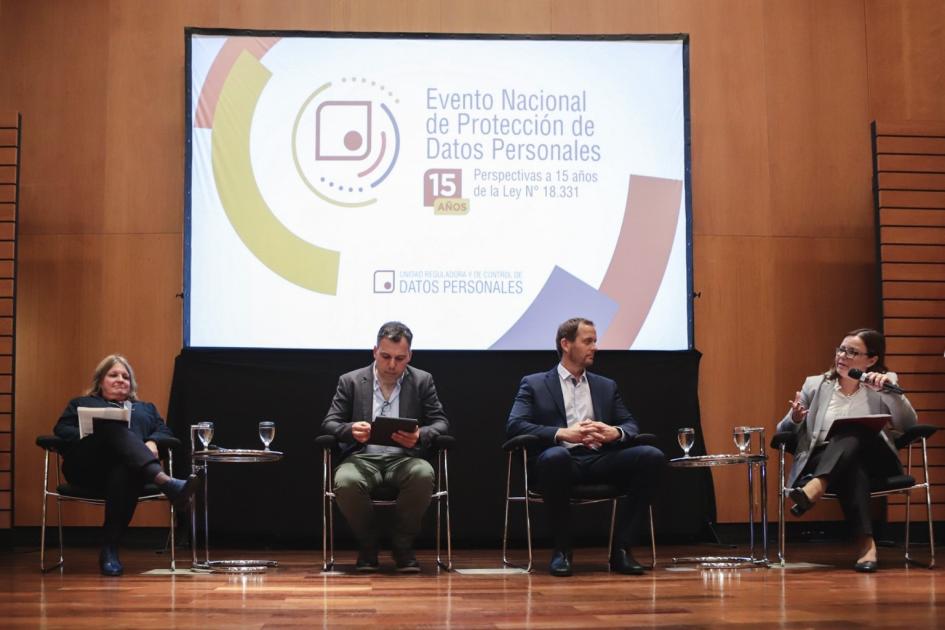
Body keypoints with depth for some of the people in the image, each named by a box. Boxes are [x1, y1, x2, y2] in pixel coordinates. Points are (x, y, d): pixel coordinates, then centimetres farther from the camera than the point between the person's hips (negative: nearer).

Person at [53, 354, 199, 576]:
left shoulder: (146, 408, 39)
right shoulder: (80, 404, 35)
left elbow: (165, 432, 21)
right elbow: (61, 430, 16)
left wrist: (152, 443, -4)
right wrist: (89, 436, -6)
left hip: (130, 464, 1)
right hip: (88, 465, -1)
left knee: (124, 472, -41)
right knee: (115, 428, -36)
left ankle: (110, 549, -44)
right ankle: (166, 482, -61)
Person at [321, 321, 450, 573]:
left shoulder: (422, 381, 10)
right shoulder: (351, 381, 8)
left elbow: (441, 423, 4)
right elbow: (329, 424, 4)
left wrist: (420, 436, -20)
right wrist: (350, 430, -21)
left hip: (404, 458, 0)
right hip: (363, 457, 0)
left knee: (424, 475, -35)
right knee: (346, 482, -35)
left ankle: (402, 545, -10)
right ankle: (367, 545, -5)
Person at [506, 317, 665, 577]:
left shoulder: (606, 386, 25)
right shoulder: (534, 384, 12)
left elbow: (631, 425, 17)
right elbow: (514, 425, -3)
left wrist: (615, 433, -10)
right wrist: (562, 434, -18)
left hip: (599, 460, 4)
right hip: (562, 460, -4)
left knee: (652, 456, -22)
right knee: (555, 456, -40)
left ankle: (620, 548, -18)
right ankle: (562, 549, -22)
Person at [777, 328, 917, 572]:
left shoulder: (884, 382, 13)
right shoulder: (814, 385, 15)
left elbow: (908, 425, -3)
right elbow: (783, 433, 11)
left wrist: (890, 390, -17)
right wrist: (795, 419, -12)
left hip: (872, 461, 0)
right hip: (821, 461, 0)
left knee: (855, 432, -34)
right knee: (852, 468, -36)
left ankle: (814, 489, -52)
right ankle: (865, 541, -49)